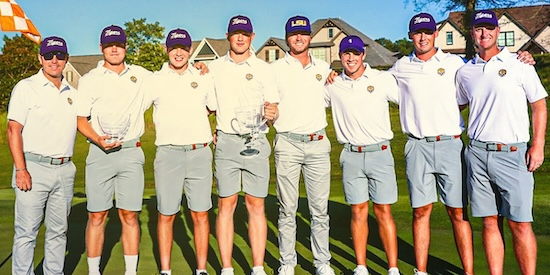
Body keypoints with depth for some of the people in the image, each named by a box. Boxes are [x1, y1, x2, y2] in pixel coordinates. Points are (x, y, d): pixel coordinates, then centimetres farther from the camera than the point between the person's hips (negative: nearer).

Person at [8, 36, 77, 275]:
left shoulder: (72, 93, 14)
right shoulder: (26, 87, -1)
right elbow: (13, 130, -7)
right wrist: (20, 169, -15)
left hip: (65, 169, 5)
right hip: (34, 168, -5)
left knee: (59, 230, 12)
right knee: (26, 231, -3)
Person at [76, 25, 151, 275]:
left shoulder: (140, 75, 11)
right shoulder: (89, 80, 7)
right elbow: (80, 119, 5)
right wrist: (98, 139, -13)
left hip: (131, 153, 1)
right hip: (100, 153, -1)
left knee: (130, 216, 3)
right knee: (97, 216, 1)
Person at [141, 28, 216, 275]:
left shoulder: (204, 79, 12)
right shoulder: (154, 80, 8)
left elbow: (216, 108, 21)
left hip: (200, 152, 1)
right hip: (168, 153, -1)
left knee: (200, 215, 3)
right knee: (166, 215, 5)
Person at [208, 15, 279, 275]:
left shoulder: (263, 69, 6)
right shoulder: (214, 68, 10)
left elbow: (273, 107, 4)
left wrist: (271, 113, -18)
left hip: (256, 142, -1)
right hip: (226, 143, 1)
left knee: (256, 205, 1)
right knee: (226, 205, 0)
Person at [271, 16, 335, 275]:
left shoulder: (323, 68, 11)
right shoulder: (275, 68, 3)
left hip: (318, 144, 2)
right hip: (287, 144, -2)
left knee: (320, 209, 6)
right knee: (287, 209, 3)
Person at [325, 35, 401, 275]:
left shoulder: (383, 79, 2)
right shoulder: (332, 85, 7)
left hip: (380, 153, -1)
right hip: (351, 155, 2)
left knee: (383, 211, 1)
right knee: (358, 211, 6)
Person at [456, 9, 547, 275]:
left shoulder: (518, 64, 2)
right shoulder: (465, 72, 11)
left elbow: (539, 105, 4)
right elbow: (455, 104, 26)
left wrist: (538, 144, -4)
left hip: (513, 154, -3)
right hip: (478, 153, 3)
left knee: (520, 223, -3)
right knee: (490, 222, 7)